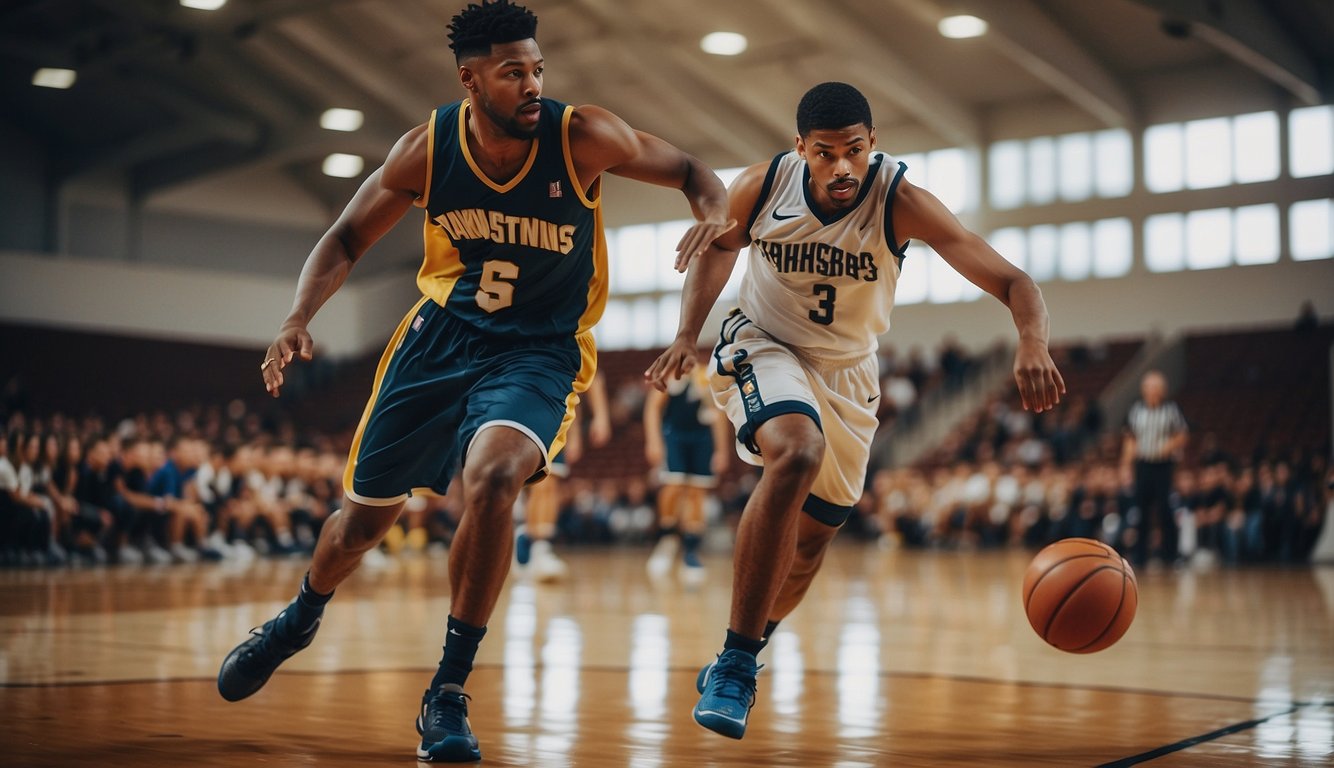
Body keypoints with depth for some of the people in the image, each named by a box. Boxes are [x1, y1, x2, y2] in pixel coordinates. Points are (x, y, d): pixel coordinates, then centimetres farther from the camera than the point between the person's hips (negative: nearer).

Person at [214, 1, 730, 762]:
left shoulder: (583, 136, -19)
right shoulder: (430, 146, -12)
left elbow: (688, 169, -7)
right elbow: (348, 238, 0)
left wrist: (716, 208, -31)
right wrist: (300, 318, -17)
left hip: (540, 350, -3)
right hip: (442, 334, 3)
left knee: (494, 478, -32)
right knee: (366, 512, 13)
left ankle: (448, 694, -17)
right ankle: (301, 618, 48)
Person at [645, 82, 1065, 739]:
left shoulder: (901, 202, -26)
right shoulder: (761, 185, -19)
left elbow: (1012, 282, -32)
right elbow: (718, 247, 4)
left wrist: (1032, 344, -54)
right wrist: (686, 333, -10)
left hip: (847, 372, 2)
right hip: (763, 347, -2)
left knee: (811, 540, 12)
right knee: (798, 453, -35)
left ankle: (738, 661, 42)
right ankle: (735, 663, -29)